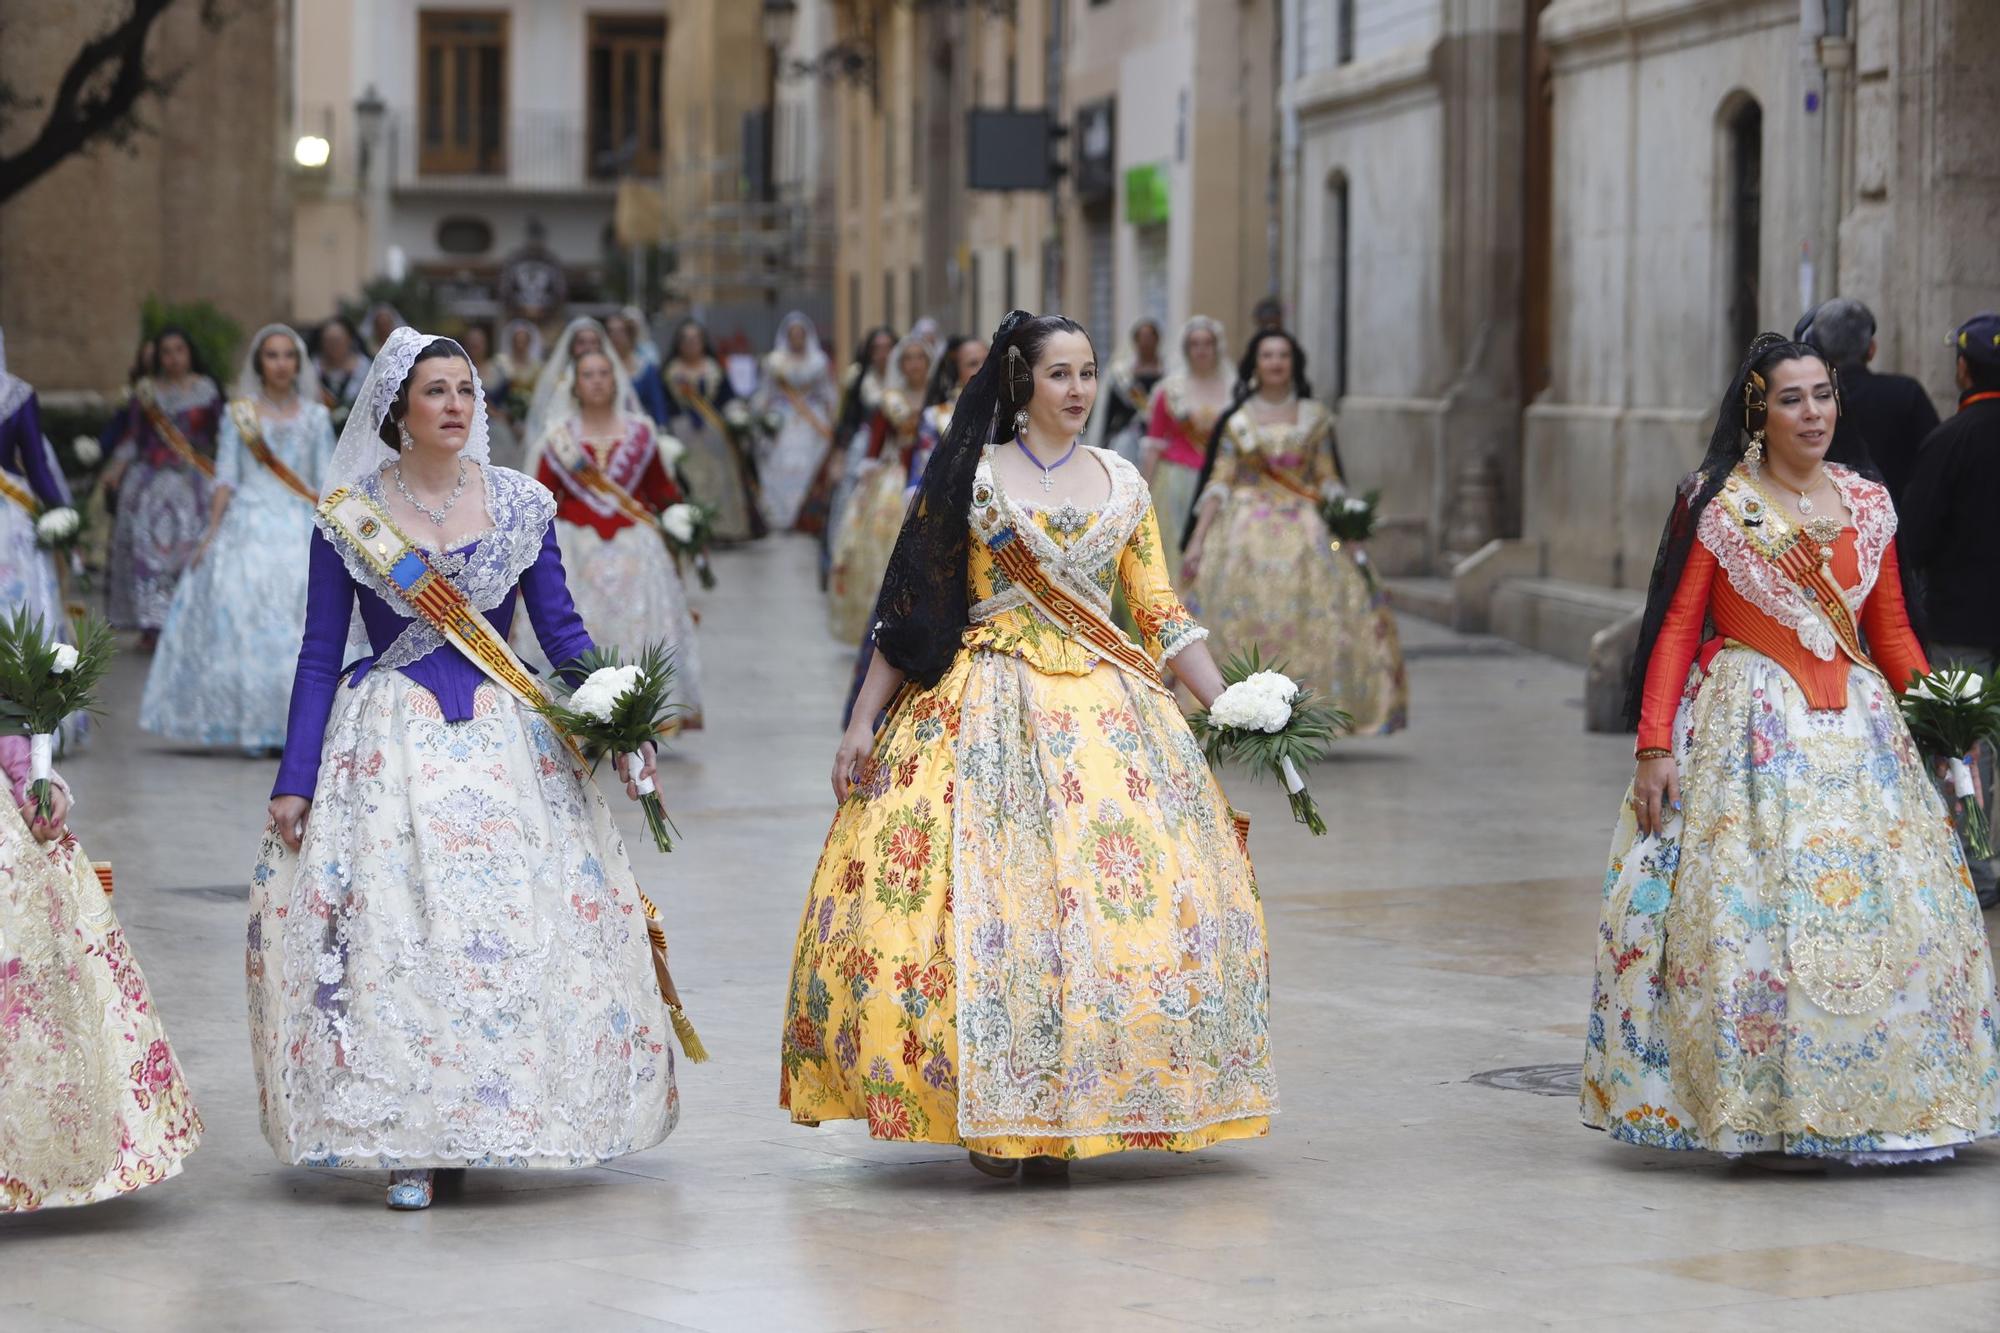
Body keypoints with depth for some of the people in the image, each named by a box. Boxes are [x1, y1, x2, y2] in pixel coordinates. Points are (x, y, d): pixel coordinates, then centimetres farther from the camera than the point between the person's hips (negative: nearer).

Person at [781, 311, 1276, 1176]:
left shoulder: (1122, 483, 11)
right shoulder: (972, 478, 2)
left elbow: (1160, 613, 11)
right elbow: (911, 610, 2)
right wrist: (862, 726, -4)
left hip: (1105, 710, 3)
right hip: (990, 707, -3)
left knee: (1117, 902, -5)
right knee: (980, 900, -10)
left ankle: (1060, 1116, 4)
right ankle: (988, 1114, -1)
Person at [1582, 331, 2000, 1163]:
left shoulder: (1867, 504, 11)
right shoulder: (1717, 504, -1)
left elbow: (1891, 630, 17)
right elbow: (1675, 628, -3)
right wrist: (1654, 746, -10)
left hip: (1856, 728, 4)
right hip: (1749, 729, -4)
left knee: (1879, 906, -1)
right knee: (1747, 911, -9)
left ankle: (1868, 1108, 8)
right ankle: (1754, 1113, -1)